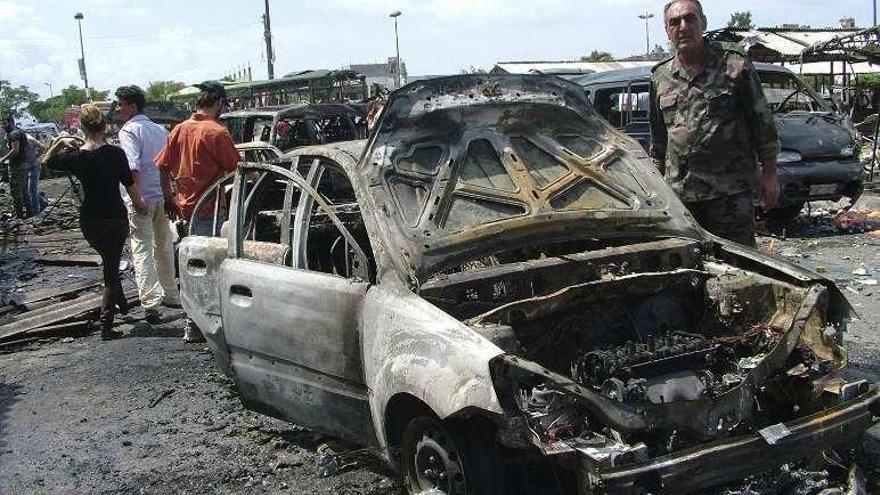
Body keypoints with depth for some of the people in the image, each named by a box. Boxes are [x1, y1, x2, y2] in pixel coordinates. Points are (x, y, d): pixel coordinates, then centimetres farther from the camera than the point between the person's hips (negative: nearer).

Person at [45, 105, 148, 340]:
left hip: (89, 221, 2)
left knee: (109, 261, 26)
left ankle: (121, 302, 38)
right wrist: (140, 204, 10)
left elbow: (48, 161, 13)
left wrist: (60, 143, 8)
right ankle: (106, 325, -1)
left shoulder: (75, 157, -6)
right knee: (112, 266, 4)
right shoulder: (115, 153, -13)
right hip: (116, 218, -2)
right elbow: (130, 184, -5)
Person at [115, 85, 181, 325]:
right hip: (162, 197, 7)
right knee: (164, 247, 18)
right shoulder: (160, 129, 12)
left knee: (142, 250, -5)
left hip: (141, 199, -7)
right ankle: (171, 296, 28)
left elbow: (133, 168, -22)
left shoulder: (129, 130, -11)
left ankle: (150, 304, -12)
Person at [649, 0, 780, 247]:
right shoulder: (660, 77, 11)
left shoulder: (734, 63, -1)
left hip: (731, 190, -4)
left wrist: (769, 173, -1)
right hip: (679, 192, 4)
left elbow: (762, 120, 1)